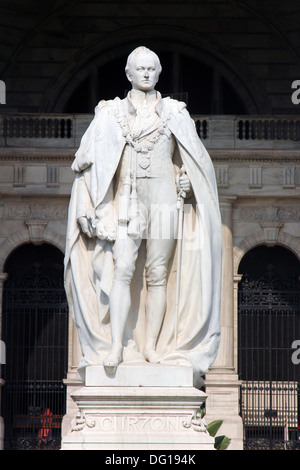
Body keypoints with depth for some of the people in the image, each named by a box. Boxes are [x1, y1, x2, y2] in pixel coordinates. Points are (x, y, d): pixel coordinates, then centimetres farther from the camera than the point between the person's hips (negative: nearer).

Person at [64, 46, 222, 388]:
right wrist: (91, 206, 0)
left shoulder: (174, 113, 12)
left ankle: (152, 346, 2)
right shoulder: (111, 113, 10)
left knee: (158, 273, -2)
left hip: (163, 198, 1)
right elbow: (86, 161, 10)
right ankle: (115, 345, -18)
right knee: (122, 269, -14)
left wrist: (185, 179, -3)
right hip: (126, 200, -1)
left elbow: (194, 161, 18)